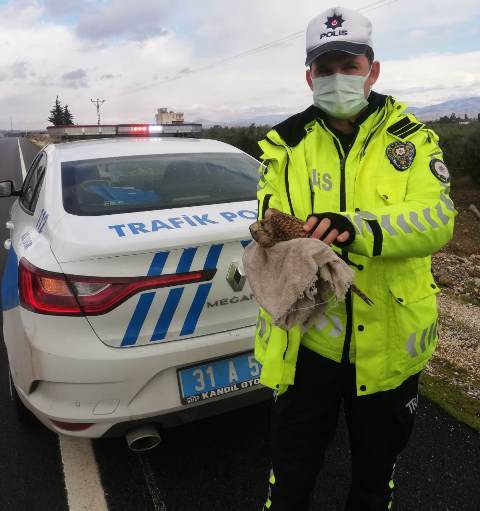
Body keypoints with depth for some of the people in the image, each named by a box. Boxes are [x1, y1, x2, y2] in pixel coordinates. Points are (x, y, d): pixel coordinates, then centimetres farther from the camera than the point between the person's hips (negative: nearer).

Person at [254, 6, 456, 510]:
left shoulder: (412, 139, -2)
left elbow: (437, 219, -18)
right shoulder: (285, 145, -1)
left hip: (389, 342, 1)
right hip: (305, 342, 0)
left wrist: (355, 227, -37)